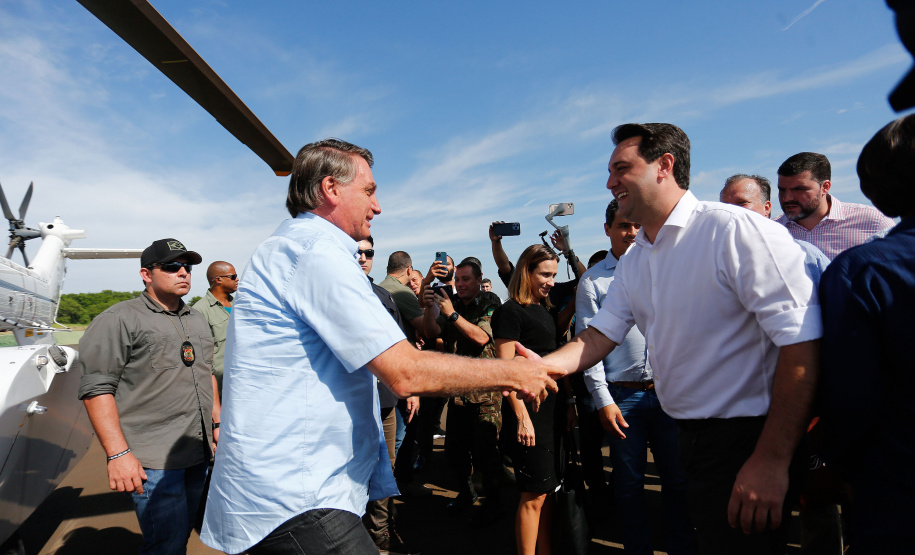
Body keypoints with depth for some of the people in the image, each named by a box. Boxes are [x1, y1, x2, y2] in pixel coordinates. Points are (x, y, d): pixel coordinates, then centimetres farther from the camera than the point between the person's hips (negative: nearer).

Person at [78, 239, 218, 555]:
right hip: (153, 460, -7)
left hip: (199, 454, 7)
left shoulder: (197, 320, 16)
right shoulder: (120, 320, -8)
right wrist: (117, 454, -18)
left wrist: (218, 422, 17)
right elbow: (96, 388, -13)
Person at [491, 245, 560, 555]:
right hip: (529, 409, -8)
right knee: (534, 494, -1)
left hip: (551, 406, 8)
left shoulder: (543, 310, 15)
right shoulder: (509, 312, -11)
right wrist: (521, 416, -19)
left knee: (547, 490, 16)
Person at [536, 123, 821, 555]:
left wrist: (772, 461, -23)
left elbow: (801, 342, -22)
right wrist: (540, 366, -13)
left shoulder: (736, 230, -17)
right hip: (690, 437, 7)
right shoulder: (632, 263, 8)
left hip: (744, 440, -7)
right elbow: (600, 335, 6)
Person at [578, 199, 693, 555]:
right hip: (623, 395, -2)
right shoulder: (593, 280, 2)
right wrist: (603, 400, -7)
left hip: (668, 390, 2)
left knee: (678, 480, 8)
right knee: (629, 483, 9)